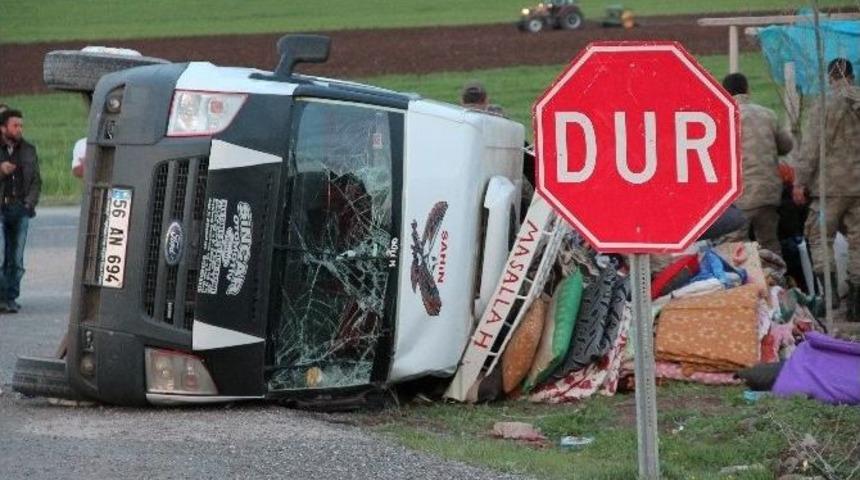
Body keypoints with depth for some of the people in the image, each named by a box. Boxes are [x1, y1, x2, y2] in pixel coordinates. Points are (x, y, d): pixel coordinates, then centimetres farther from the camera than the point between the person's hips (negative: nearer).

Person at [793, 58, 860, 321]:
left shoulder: (824, 104, -9)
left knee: (820, 235, 4)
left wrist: (799, 182, -7)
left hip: (832, 184, -5)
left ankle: (829, 288, -12)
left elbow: (810, 147, -12)